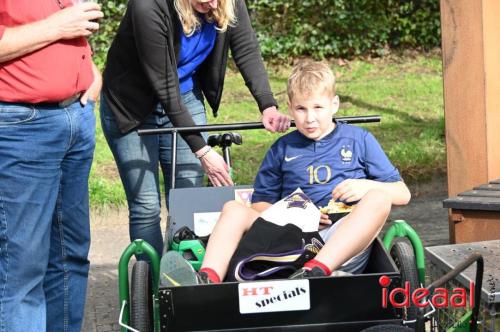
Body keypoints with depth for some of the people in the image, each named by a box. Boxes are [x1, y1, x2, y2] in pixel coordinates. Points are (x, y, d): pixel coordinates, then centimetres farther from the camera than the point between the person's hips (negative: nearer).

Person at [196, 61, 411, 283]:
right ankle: (209, 278, -42)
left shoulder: (359, 140, 17)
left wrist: (367, 186, -5)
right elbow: (260, 204, 19)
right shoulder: (282, 149, 21)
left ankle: (317, 270, -47)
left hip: (344, 243, -2)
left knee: (378, 198, -29)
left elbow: (402, 194, 15)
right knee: (234, 209, -16)